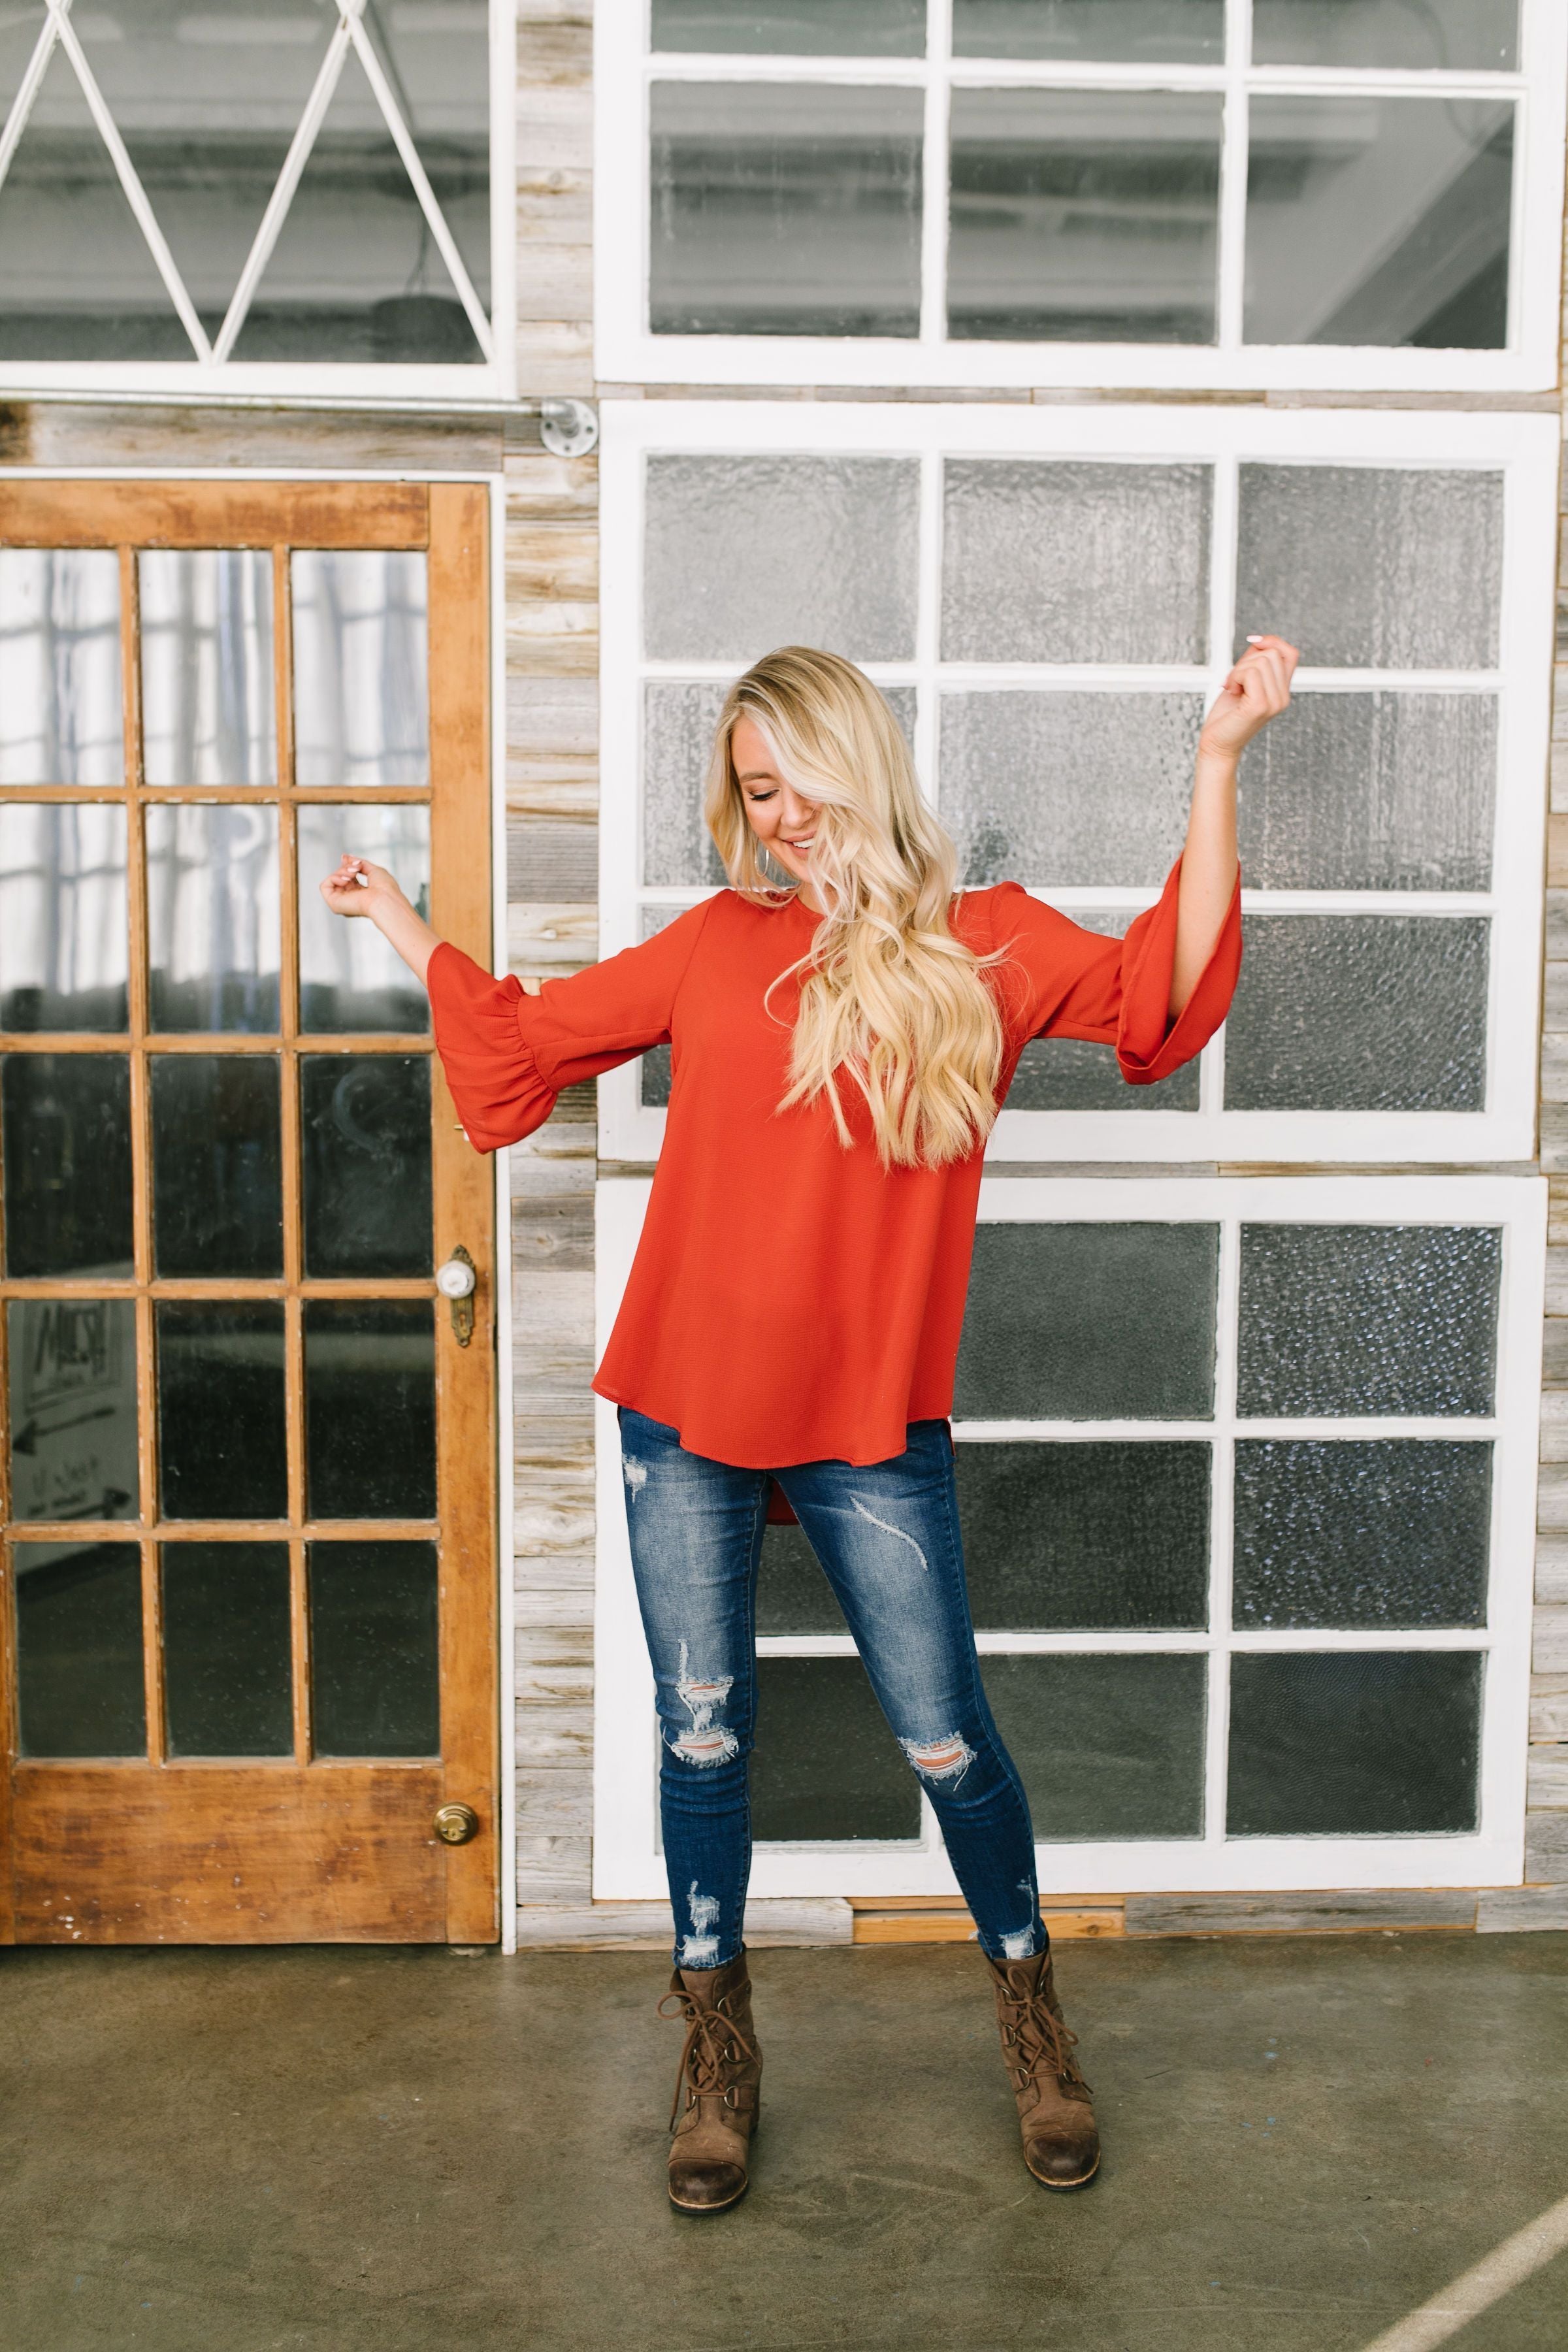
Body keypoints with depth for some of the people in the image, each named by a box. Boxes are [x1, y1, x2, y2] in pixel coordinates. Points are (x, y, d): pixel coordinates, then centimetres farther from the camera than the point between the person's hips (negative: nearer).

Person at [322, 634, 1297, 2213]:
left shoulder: (982, 946, 2)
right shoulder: (717, 943, 7)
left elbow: (1163, 999, -12)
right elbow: (527, 1039, 17)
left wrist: (1217, 766, -15)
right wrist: (399, 922, 24)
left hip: (872, 1424, -2)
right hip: (688, 1405, 2)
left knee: (943, 1739, 6)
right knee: (700, 1736, 10)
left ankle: (1030, 2014, 33)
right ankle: (717, 2048, 30)